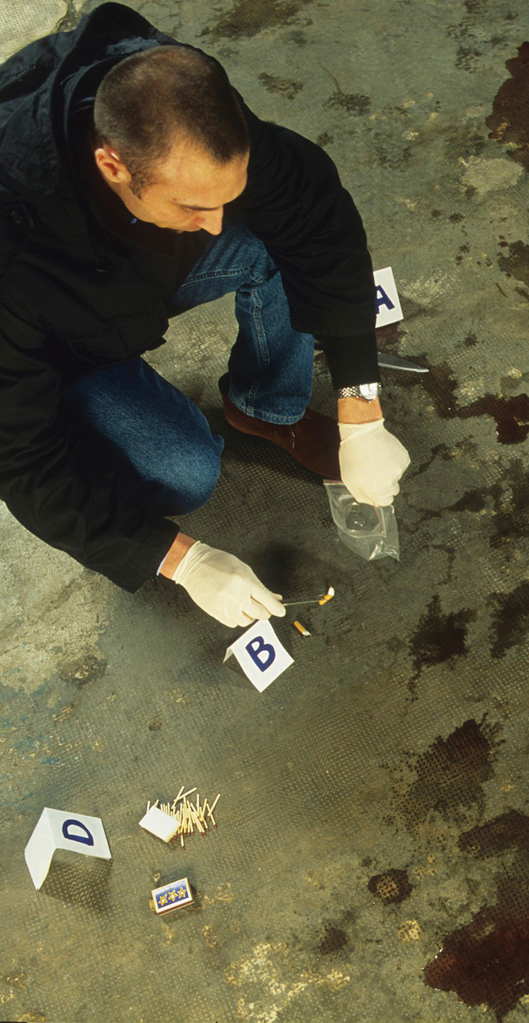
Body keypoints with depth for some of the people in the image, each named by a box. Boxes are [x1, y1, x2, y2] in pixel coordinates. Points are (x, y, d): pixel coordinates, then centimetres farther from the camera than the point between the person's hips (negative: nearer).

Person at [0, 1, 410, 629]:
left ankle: (266, 408, 2)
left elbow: (323, 223, -19)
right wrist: (183, 561, -32)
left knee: (289, 235, -22)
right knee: (185, 474, -26)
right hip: (54, 350, -4)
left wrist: (360, 423, -21)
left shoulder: (194, 125, -29)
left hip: (149, 263, 4)